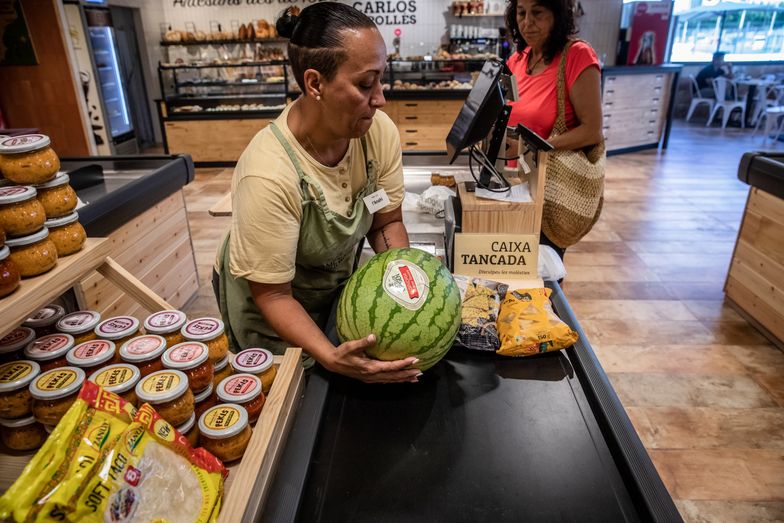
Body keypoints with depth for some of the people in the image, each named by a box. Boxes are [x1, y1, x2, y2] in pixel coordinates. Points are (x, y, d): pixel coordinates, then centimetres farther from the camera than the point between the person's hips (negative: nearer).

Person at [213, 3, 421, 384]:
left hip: (337, 284, 5)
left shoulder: (379, 131, -21)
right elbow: (272, 295, -27)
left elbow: (387, 223, -8)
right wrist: (331, 357, -39)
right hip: (270, 308, -4)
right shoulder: (268, 175, -36)